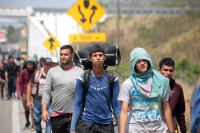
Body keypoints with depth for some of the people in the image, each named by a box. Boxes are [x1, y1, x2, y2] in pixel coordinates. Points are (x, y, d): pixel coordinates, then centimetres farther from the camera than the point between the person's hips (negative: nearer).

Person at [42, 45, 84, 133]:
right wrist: (44, 110, -5)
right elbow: (46, 92, 5)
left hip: (74, 116, -2)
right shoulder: (52, 71, 7)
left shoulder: (80, 72, 2)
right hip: (56, 115, 2)